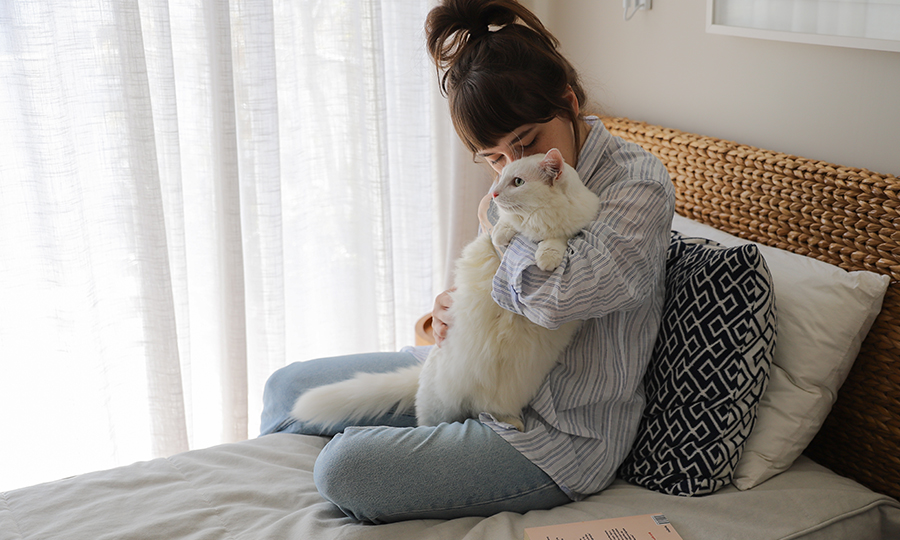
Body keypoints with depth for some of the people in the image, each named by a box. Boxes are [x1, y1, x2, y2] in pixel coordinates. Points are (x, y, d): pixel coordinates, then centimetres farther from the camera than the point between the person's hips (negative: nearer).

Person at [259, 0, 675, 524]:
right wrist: (458, 307, -7)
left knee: (347, 470, -22)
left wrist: (493, 219, -17)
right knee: (288, 388, 10)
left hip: (560, 435, -8)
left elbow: (554, 293, -37)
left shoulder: (641, 185, -21)